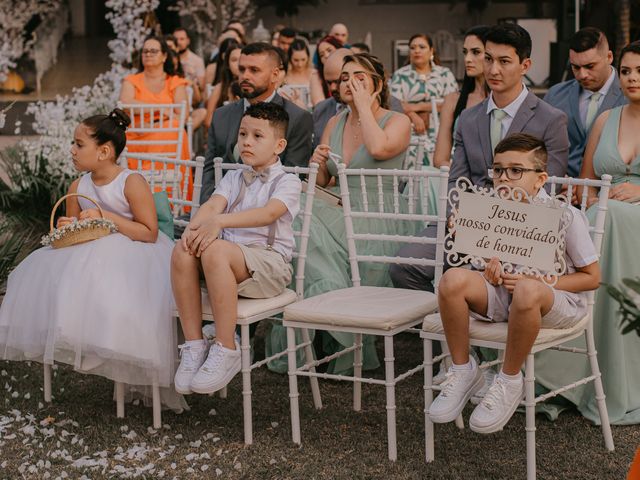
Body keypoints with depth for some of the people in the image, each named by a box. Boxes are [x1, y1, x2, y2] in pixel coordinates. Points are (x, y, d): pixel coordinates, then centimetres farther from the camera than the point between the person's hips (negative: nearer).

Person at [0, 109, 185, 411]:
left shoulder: (132, 183, -13)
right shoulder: (78, 188, 7)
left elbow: (150, 233, -18)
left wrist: (107, 217, -23)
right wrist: (66, 229, -6)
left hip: (135, 252, -7)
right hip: (94, 254, 7)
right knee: (45, 271, -13)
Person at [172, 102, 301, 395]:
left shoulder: (287, 182, 2)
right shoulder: (234, 178, 21)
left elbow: (269, 213, -19)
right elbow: (212, 204, 2)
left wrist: (219, 221, -32)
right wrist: (194, 226, -22)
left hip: (269, 264, -5)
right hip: (230, 257, 6)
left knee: (215, 250, -36)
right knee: (183, 250, -25)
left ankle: (226, 349, -29)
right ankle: (194, 345, -21)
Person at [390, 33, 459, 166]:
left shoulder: (445, 74, 13)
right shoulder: (400, 75, 13)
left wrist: (418, 107, -7)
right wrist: (414, 117, -17)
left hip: (439, 134, 1)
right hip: (409, 134, 0)